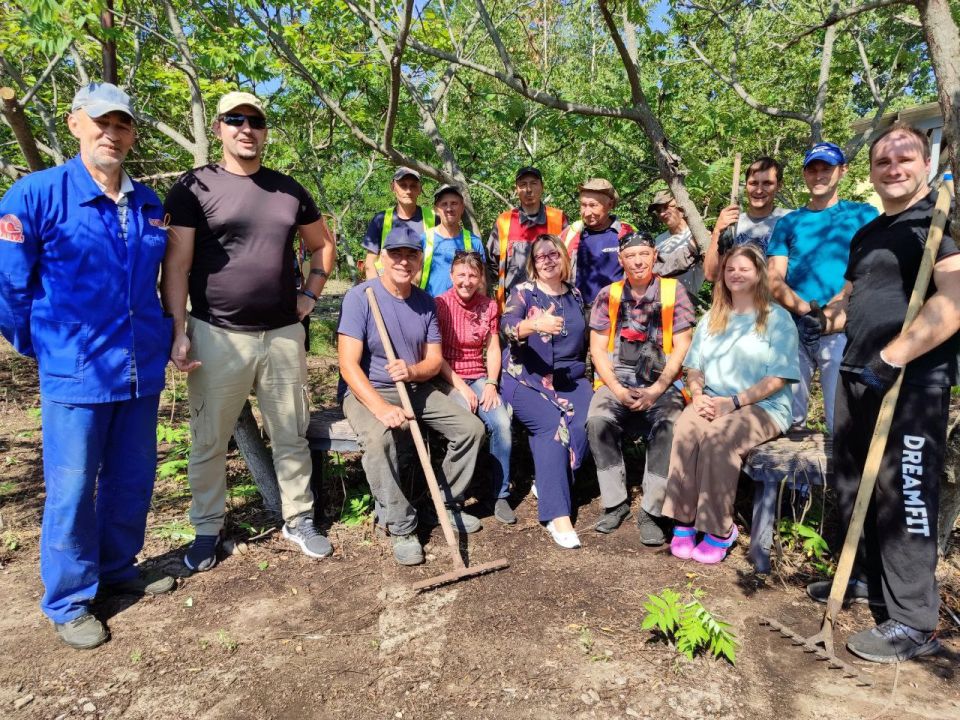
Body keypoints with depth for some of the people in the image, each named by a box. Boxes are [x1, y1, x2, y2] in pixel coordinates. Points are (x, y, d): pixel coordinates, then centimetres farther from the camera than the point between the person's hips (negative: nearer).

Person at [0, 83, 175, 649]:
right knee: (72, 489, 5)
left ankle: (119, 569, 35)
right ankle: (69, 602, 23)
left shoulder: (150, 204, 7)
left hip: (142, 370, 5)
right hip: (75, 373, -4)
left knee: (134, 481, 15)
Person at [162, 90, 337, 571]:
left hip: (284, 334, 3)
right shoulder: (194, 187, -1)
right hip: (217, 336, -3)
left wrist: (310, 296, 11)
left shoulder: (288, 189, 11)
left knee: (291, 437, 10)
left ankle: (298, 520, 25)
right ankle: (207, 529, 26)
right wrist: (179, 331, -12)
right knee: (209, 442, 8)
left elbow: (323, 245, 22)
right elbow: (176, 264, -5)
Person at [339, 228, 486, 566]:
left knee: (471, 427, -8)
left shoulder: (426, 302, 4)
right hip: (368, 392, -5)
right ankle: (401, 526, -17)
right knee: (379, 438, -35)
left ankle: (448, 503, 13)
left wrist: (412, 371, -20)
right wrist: (381, 407, -33)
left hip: (417, 388, 6)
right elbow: (348, 365, -19)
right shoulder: (360, 297, -14)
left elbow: (435, 360, 5)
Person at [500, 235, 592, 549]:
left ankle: (548, 482, -5)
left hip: (569, 378, 4)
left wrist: (588, 373, 12)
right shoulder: (523, 292, 0)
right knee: (552, 424, -28)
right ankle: (557, 515, -26)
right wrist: (536, 324, -41)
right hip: (526, 379, -4)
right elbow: (508, 324, -21)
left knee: (584, 422, -25)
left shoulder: (575, 295, 14)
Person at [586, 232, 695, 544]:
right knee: (597, 419, -28)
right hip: (617, 380, 1)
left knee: (669, 426, -30)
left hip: (662, 382, -1)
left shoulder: (674, 291, 5)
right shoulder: (608, 295, 10)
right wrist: (618, 390, -9)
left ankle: (651, 512, -16)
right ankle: (615, 503, -11)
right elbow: (597, 349, 5)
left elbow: (681, 348, 0)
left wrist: (655, 391, -11)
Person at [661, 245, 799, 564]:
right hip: (712, 402, 4)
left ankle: (719, 530, -21)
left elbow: (778, 378, -6)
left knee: (718, 438, -34)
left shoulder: (777, 318, 3)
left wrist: (734, 401, -16)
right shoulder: (712, 318, 21)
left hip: (762, 406, -4)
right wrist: (698, 394, -6)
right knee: (685, 428, -30)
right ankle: (683, 521, -25)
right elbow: (694, 366, 16)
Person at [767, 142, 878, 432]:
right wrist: (804, 308, -13)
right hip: (793, 328, 2)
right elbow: (773, 280, 4)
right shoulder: (788, 222, 16)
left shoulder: (863, 214, 11)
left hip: (842, 329, -2)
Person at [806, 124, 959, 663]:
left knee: (905, 496, -4)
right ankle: (866, 579, 34)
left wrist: (890, 360, -24)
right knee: (854, 487, 16)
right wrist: (836, 310, 5)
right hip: (857, 377, 9)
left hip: (912, 382, -8)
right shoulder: (867, 234, 18)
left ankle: (916, 623, 8)